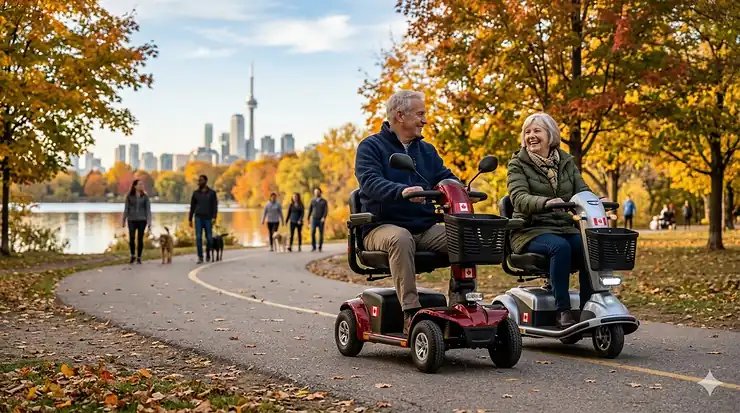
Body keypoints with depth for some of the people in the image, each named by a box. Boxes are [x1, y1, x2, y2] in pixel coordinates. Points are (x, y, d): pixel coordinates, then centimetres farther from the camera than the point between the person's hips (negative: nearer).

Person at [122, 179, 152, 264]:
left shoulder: (145, 197, 0)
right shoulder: (129, 196, 0)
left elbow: (148, 210, -2)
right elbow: (126, 209, 2)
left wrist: (149, 223, -9)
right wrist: (123, 221, 1)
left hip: (142, 220, 0)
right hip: (132, 220, 0)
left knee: (140, 239, -2)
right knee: (131, 239, -7)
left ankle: (139, 258, 11)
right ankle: (133, 256, 16)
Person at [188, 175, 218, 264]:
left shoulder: (212, 193, 0)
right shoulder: (195, 193, 5)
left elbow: (215, 206, -5)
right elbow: (192, 207, 9)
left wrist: (214, 218, -17)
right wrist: (190, 220, 7)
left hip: (208, 219, -1)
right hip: (198, 218, 1)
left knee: (209, 238, 1)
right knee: (198, 238, -11)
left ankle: (208, 252, 30)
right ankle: (200, 258, -8)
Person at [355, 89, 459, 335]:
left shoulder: (426, 150, 21)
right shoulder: (371, 146, 1)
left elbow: (446, 178, 11)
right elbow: (370, 182, -16)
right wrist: (402, 191, -36)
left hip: (425, 228, 5)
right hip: (383, 226, -5)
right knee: (401, 238, -39)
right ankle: (411, 313, -38)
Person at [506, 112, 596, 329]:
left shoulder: (567, 162, 15)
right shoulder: (518, 164, 1)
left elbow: (583, 192, 6)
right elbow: (519, 197, -16)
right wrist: (545, 202, -36)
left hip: (565, 228, 4)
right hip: (531, 231, -4)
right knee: (560, 247, -34)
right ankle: (562, 311, -29)